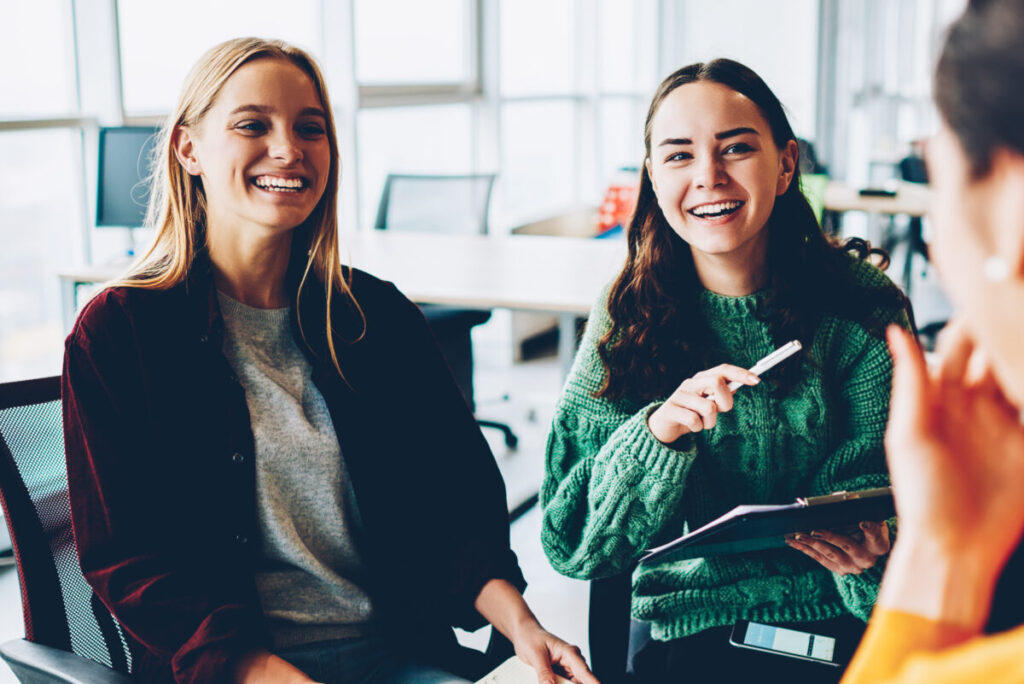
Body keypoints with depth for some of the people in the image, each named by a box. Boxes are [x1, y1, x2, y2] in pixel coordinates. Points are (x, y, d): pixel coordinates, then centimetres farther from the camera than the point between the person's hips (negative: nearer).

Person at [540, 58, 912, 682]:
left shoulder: (863, 310, -1)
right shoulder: (629, 317, 0)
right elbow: (572, 543, -2)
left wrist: (867, 548, -21)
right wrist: (657, 433, -20)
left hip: (842, 623, 1)